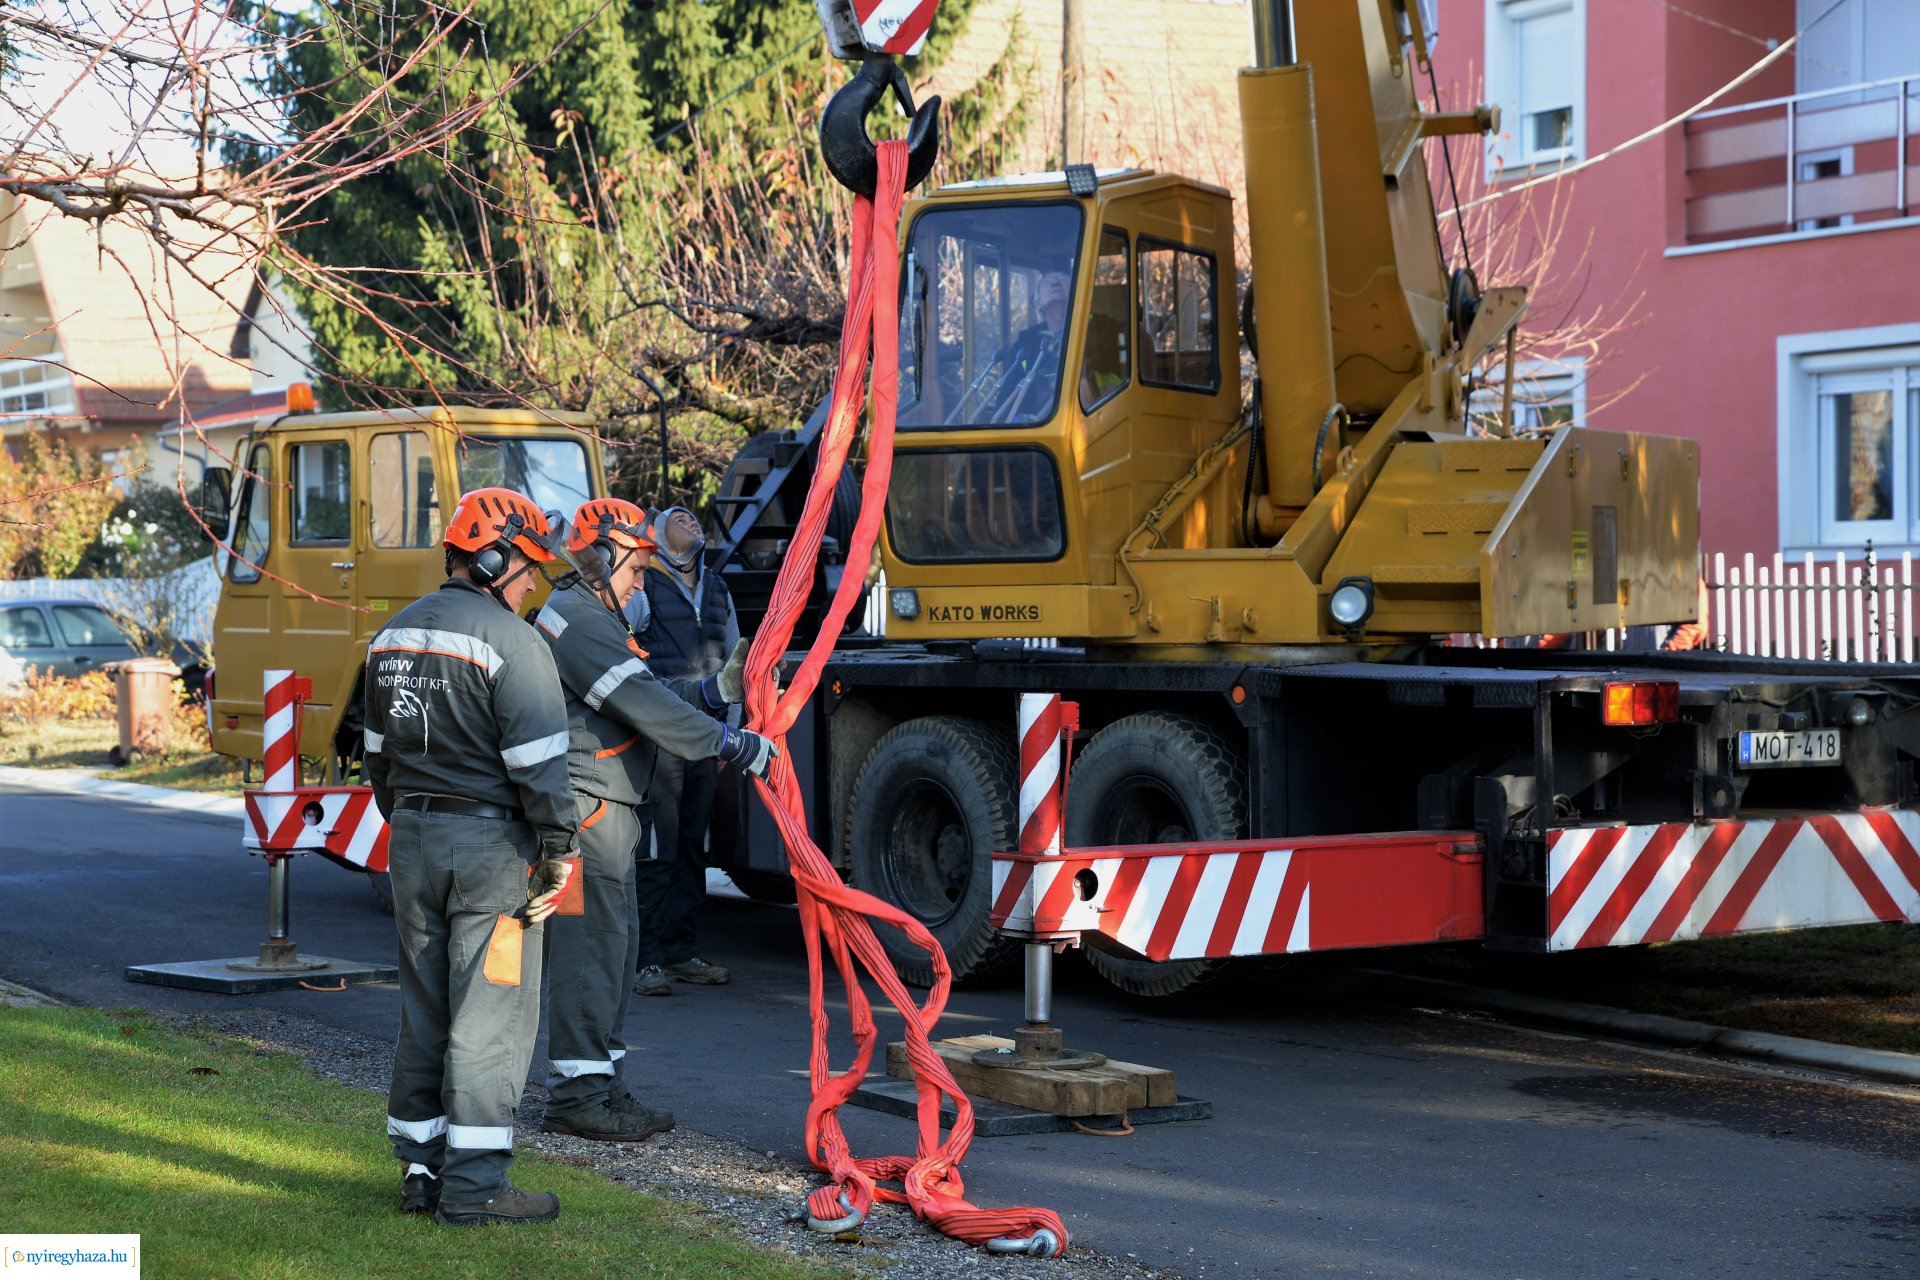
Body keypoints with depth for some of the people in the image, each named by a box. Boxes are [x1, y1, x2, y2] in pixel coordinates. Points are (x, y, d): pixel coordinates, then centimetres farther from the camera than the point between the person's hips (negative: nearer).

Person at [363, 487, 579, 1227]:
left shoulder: (394, 636, 12)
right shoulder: (510, 641, -14)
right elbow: (538, 760, -17)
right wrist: (558, 849, -10)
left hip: (413, 838, 8)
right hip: (490, 842, -8)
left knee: (424, 1010, 14)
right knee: (490, 1017, -2)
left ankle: (420, 1169, 20)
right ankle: (473, 1186, -1)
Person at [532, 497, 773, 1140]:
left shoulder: (597, 618, 22)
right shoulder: (578, 619, -13)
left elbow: (654, 696, 20)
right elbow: (645, 705, -21)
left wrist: (724, 685, 9)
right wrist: (735, 746, -20)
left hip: (608, 810, 11)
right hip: (587, 805, -11)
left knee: (615, 945, 14)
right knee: (589, 945, -9)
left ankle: (600, 1084, 20)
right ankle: (577, 1093, -5)